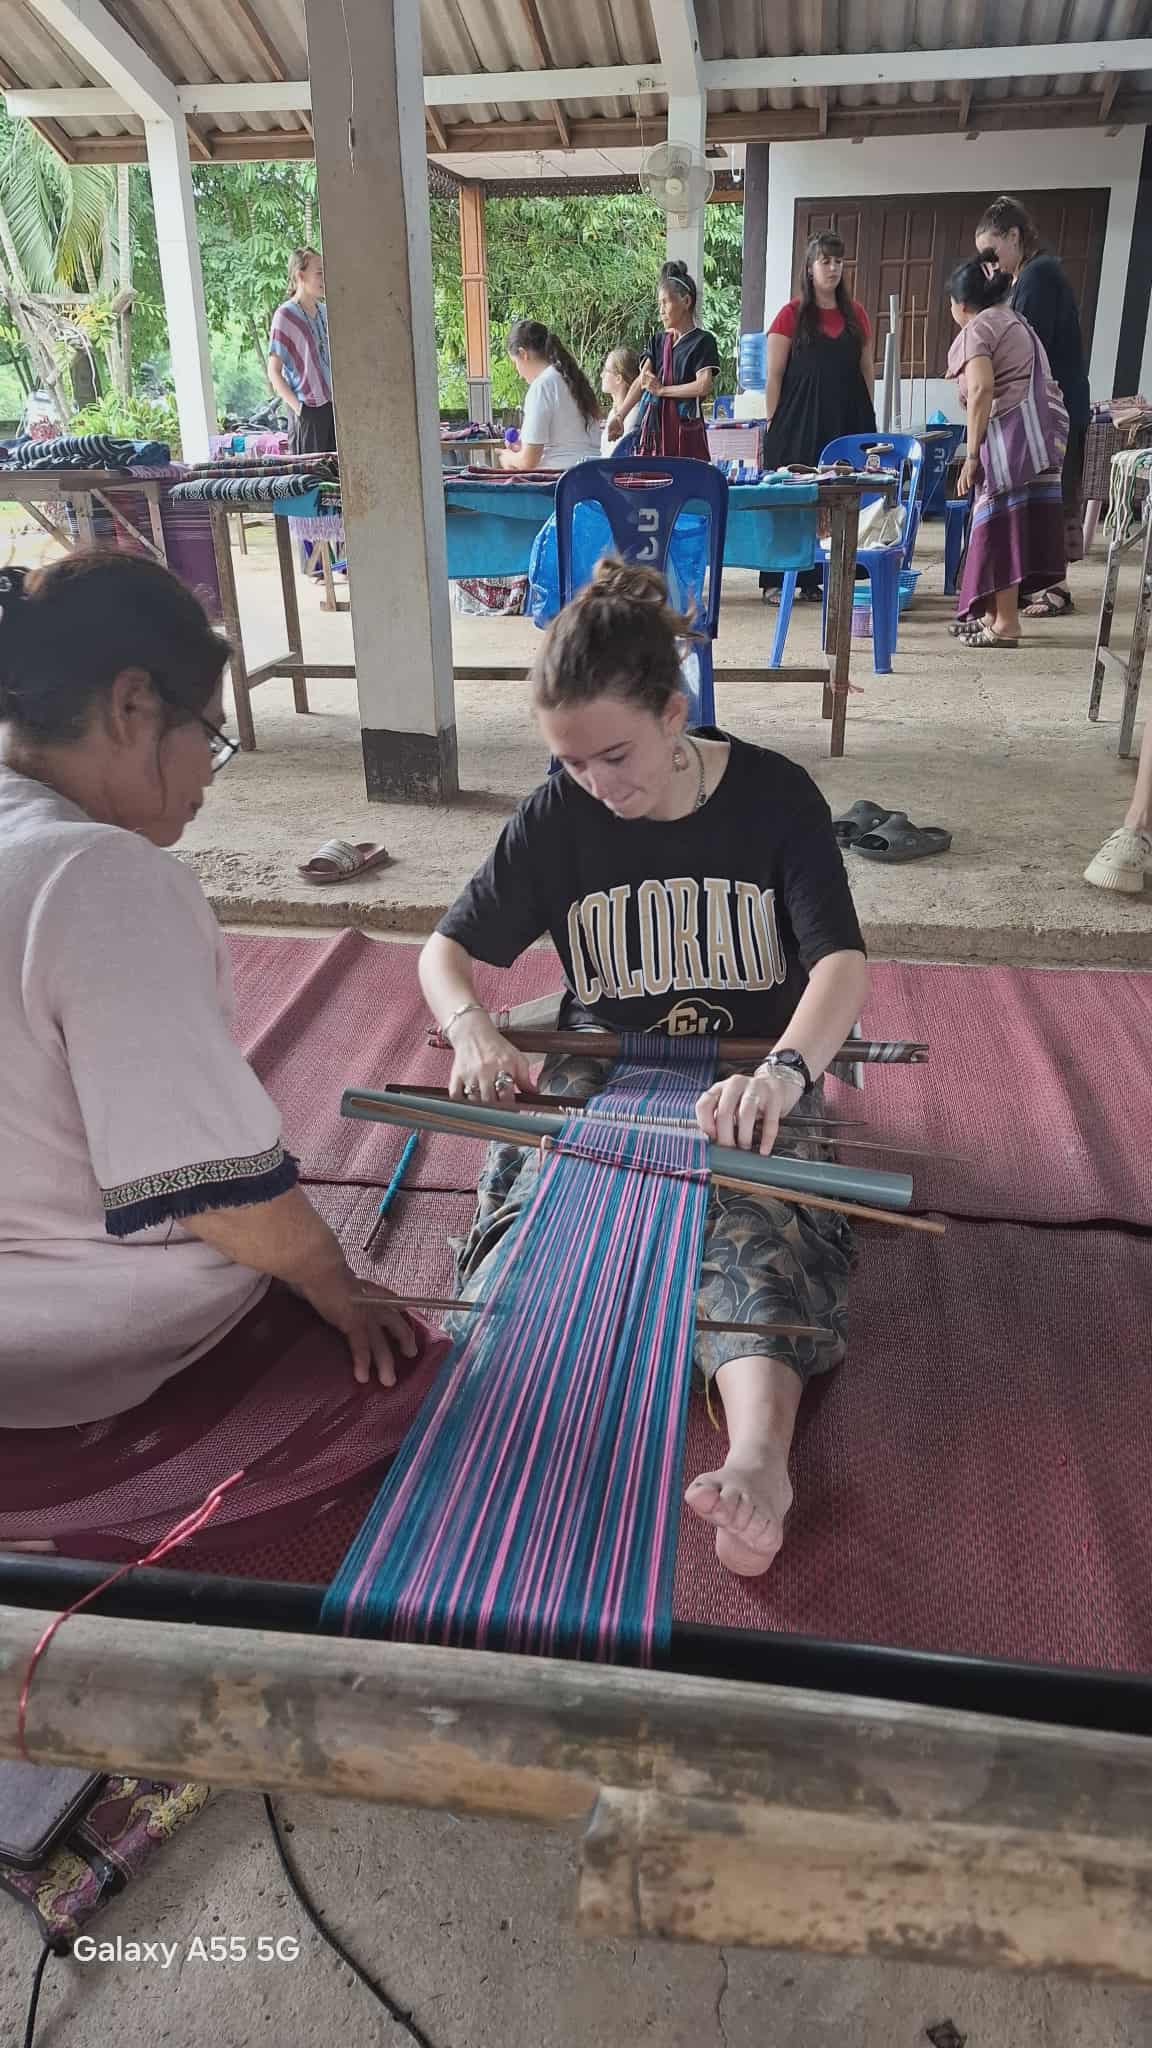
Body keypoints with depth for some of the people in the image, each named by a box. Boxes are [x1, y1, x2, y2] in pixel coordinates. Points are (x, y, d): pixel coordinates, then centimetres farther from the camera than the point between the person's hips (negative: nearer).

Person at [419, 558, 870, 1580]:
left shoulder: (773, 795, -6)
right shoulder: (556, 817, -1)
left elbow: (842, 962, -17)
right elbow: (448, 949, 3)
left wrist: (785, 1069, -40)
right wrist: (472, 1028, -23)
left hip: (748, 1078, -2)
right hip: (600, 1070, 2)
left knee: (753, 1221, -35)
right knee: (542, 1209, -31)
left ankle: (758, 1462, -58)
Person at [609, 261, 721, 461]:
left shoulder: (702, 340, 0)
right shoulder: (658, 341, 15)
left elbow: (704, 386, -14)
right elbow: (641, 380, 3)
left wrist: (662, 389, -6)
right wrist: (619, 416, -11)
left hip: (685, 427, -5)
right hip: (653, 425, 5)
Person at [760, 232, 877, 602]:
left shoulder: (855, 314, 13)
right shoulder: (791, 315, 2)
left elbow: (867, 370, 17)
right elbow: (773, 375, -1)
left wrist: (865, 417, 10)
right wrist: (773, 425, -7)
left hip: (847, 420, 4)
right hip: (800, 421, -4)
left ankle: (819, 578, 5)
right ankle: (780, 579, -2)